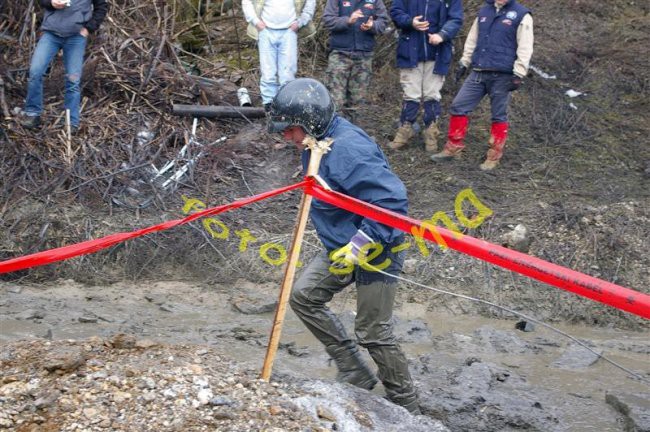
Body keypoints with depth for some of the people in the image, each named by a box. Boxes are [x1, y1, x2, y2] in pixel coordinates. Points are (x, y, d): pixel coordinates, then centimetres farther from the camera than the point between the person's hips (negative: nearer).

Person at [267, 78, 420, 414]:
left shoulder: (347, 150, -30)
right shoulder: (319, 143, 1)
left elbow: (393, 200, -34)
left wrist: (359, 247, -30)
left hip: (377, 249, -10)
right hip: (342, 246, 10)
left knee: (372, 333, 0)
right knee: (303, 297, 10)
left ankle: (405, 405, 21)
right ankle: (356, 374, 19)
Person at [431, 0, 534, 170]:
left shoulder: (521, 15, -5)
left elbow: (524, 48, -9)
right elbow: (472, 39, 21)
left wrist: (518, 74, -14)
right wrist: (464, 62, 19)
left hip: (502, 75, -5)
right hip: (478, 73, 5)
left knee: (499, 116, 4)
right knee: (458, 107, 1)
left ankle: (494, 157, 13)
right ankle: (452, 148, 12)